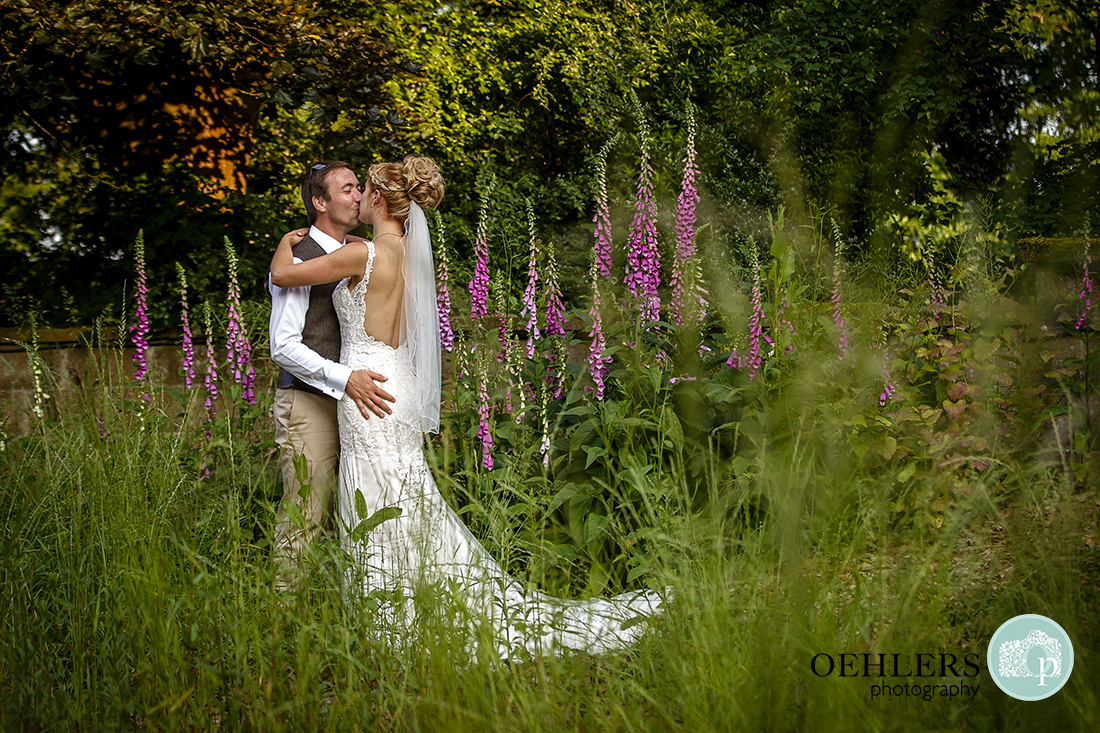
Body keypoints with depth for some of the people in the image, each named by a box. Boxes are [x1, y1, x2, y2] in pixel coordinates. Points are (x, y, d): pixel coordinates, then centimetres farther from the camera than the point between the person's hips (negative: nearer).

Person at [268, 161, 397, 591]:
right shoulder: (298, 261, -10)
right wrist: (345, 379, -24)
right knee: (305, 519, -6)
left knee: (343, 518, 10)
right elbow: (283, 347, -16)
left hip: (349, 404, 8)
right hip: (308, 405, -8)